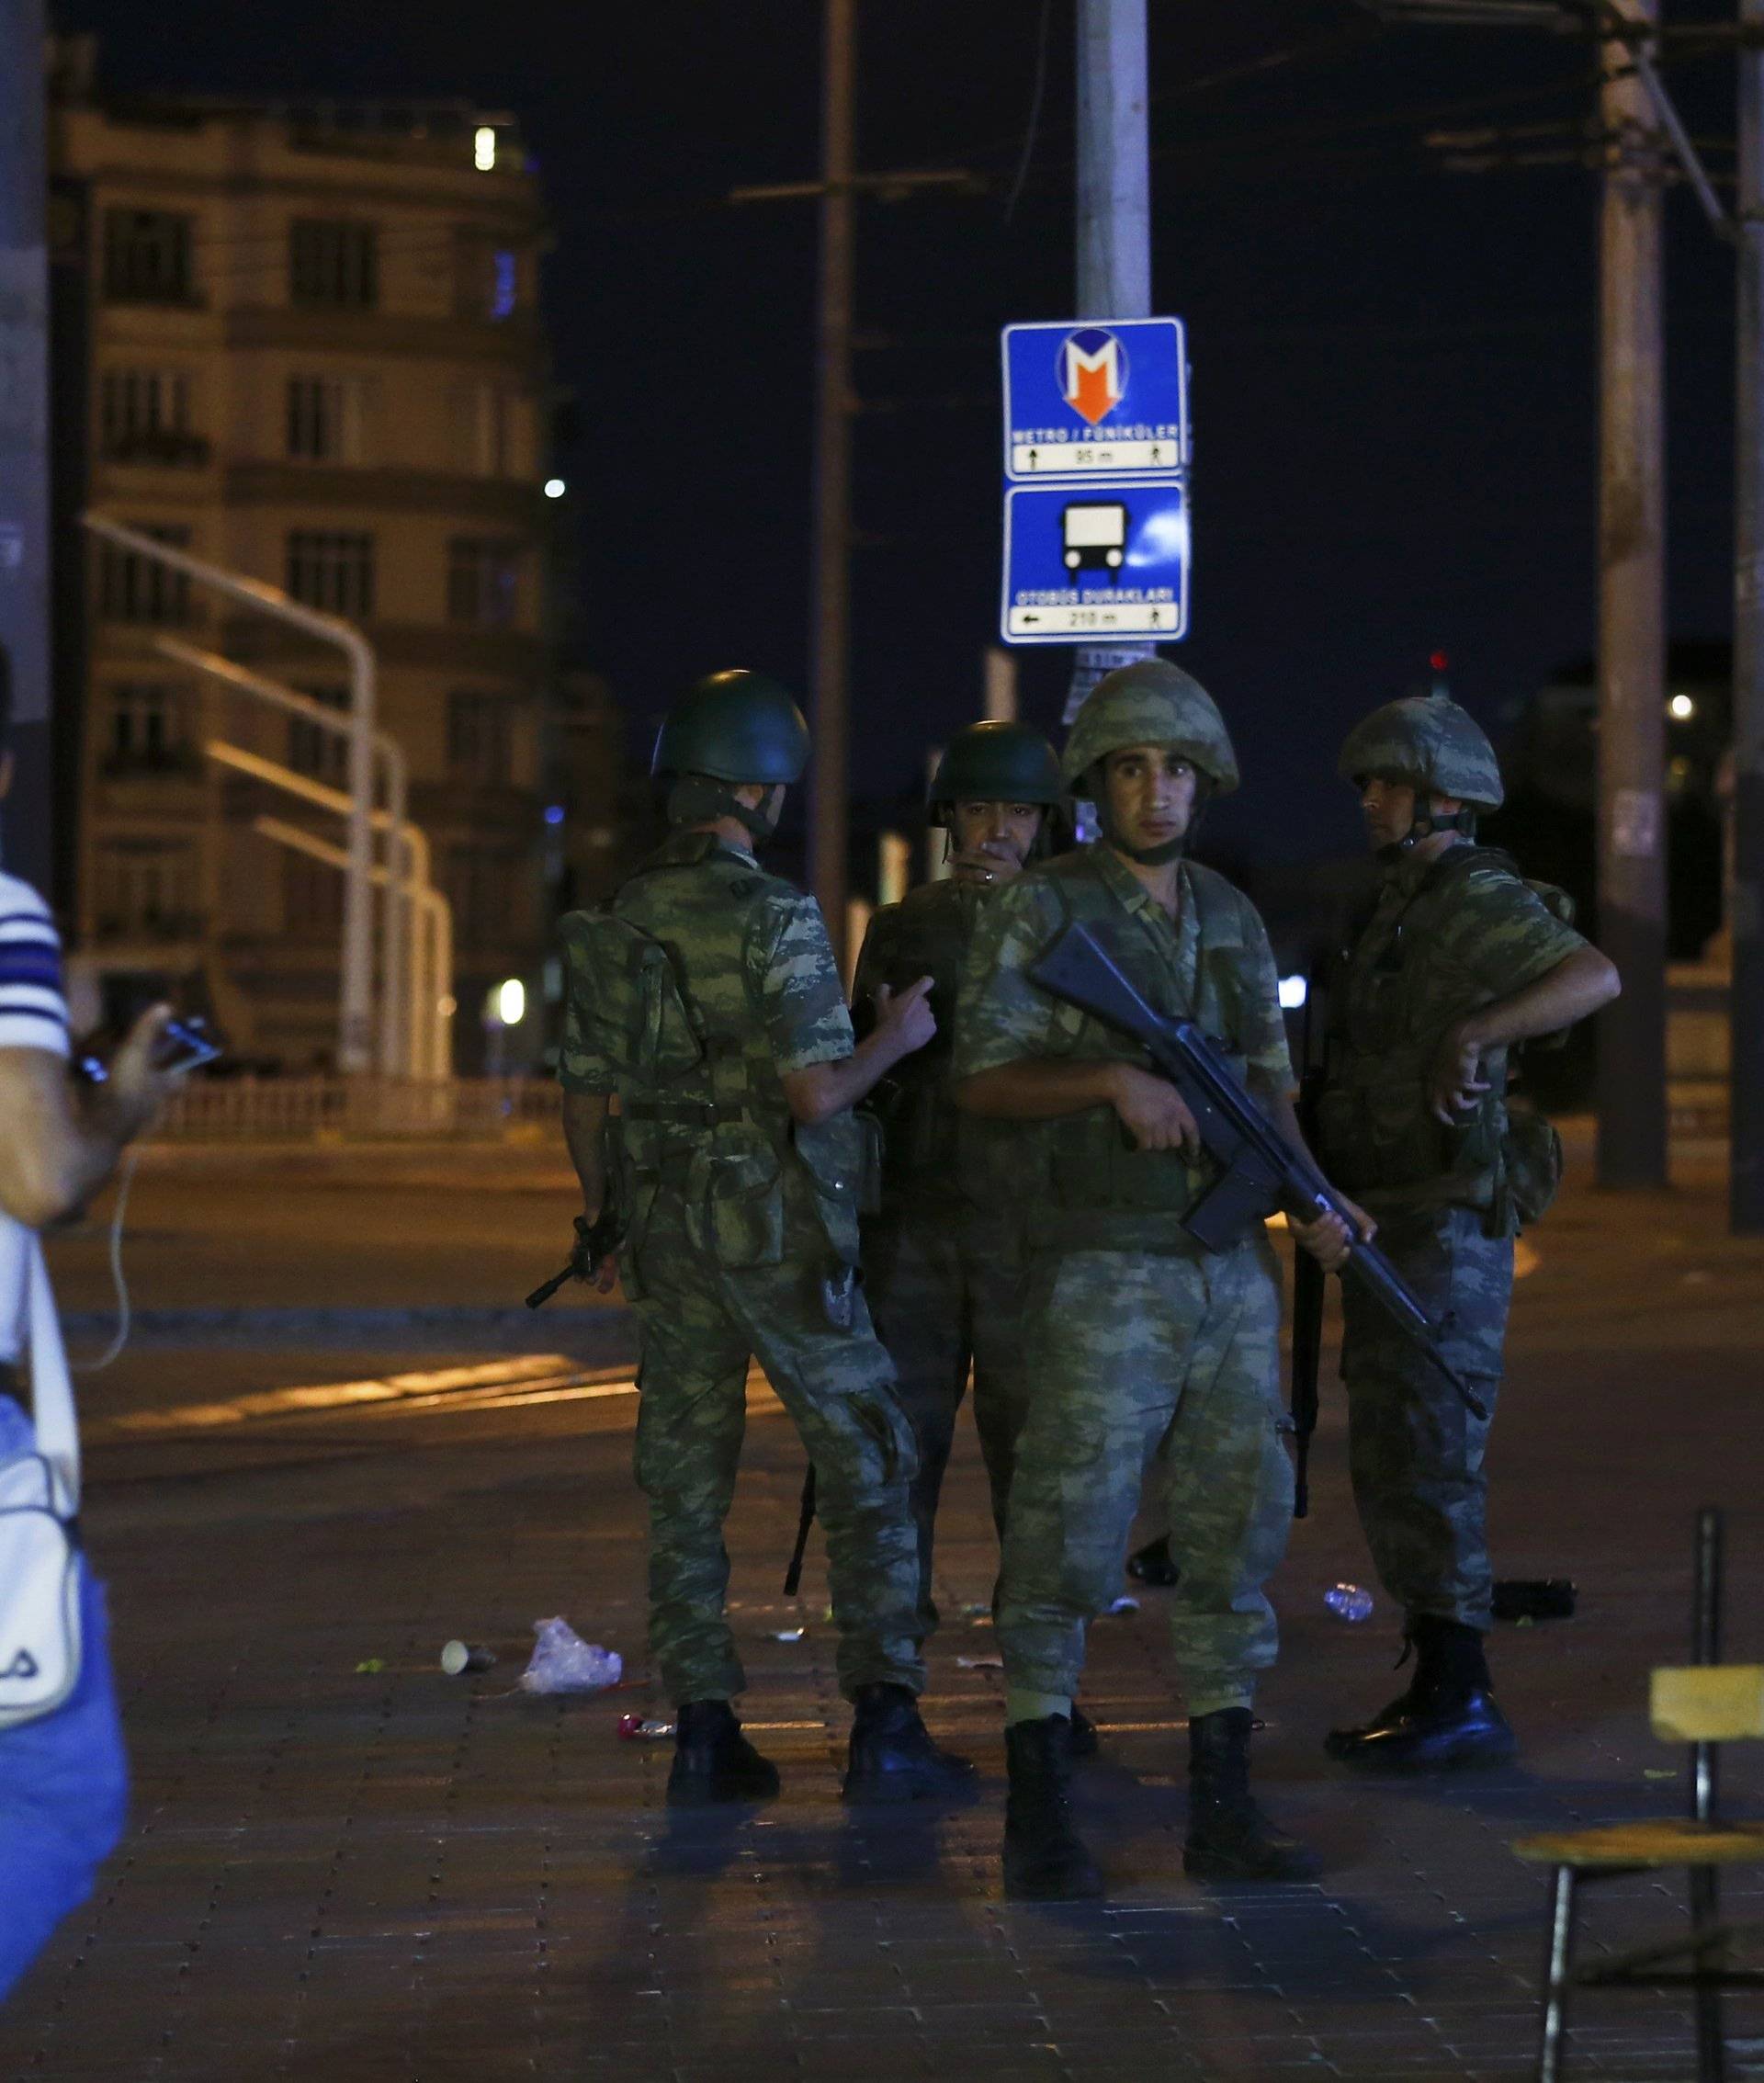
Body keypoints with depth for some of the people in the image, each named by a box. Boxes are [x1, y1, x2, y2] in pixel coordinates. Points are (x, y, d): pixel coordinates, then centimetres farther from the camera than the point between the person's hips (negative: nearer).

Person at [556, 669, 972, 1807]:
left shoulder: (617, 924, 5)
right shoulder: (778, 920, -14)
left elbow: (588, 1093, 8)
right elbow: (816, 1092, -19)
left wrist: (609, 1218, 22)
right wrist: (896, 1038, -1)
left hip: (666, 1230, 5)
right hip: (778, 1231, -5)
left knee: (687, 1480, 8)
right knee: (867, 1467, 3)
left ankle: (705, 1733, 5)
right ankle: (885, 1727, -1)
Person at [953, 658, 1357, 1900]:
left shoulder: (1232, 921, 14)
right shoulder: (1042, 913, -4)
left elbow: (1270, 1083, 17)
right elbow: (982, 1079, -9)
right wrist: (1112, 1077, -23)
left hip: (1232, 1274, 6)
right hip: (1104, 1275, -6)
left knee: (1234, 1530, 6)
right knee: (1070, 1532, -8)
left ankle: (1223, 1809, 13)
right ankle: (1041, 1820, -4)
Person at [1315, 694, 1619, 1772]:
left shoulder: (1480, 902, -13)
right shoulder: (1400, 913, 18)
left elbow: (1595, 977, -32)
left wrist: (1478, 1033, -43)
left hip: (1448, 1228, -10)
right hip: (1388, 1230, 10)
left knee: (1430, 1467, -10)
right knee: (1393, 1470, 12)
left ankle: (1461, 1701, -7)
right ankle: (1437, 1690, 17)